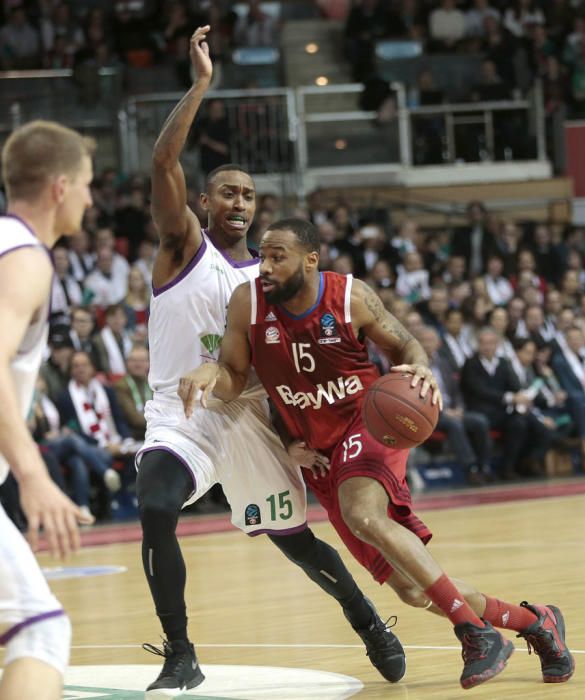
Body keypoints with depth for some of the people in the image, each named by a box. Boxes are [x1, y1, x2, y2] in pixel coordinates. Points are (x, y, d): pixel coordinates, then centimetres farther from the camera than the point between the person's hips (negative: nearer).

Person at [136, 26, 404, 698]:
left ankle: (370, 626, 33)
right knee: (154, 515, -28)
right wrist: (201, 82, -22)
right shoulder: (183, 247, -2)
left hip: (249, 418, 3)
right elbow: (163, 163, -18)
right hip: (180, 415, -3)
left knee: (296, 541, 8)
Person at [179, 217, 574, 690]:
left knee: (365, 517, -37)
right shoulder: (248, 303, -11)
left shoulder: (351, 297, -16)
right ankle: (533, 621, 21)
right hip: (317, 450, 4)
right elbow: (234, 380, -3)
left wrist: (420, 370, -24)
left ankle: (478, 632, -28)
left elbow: (404, 344, 0)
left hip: (369, 425, -4)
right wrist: (208, 373, -27)